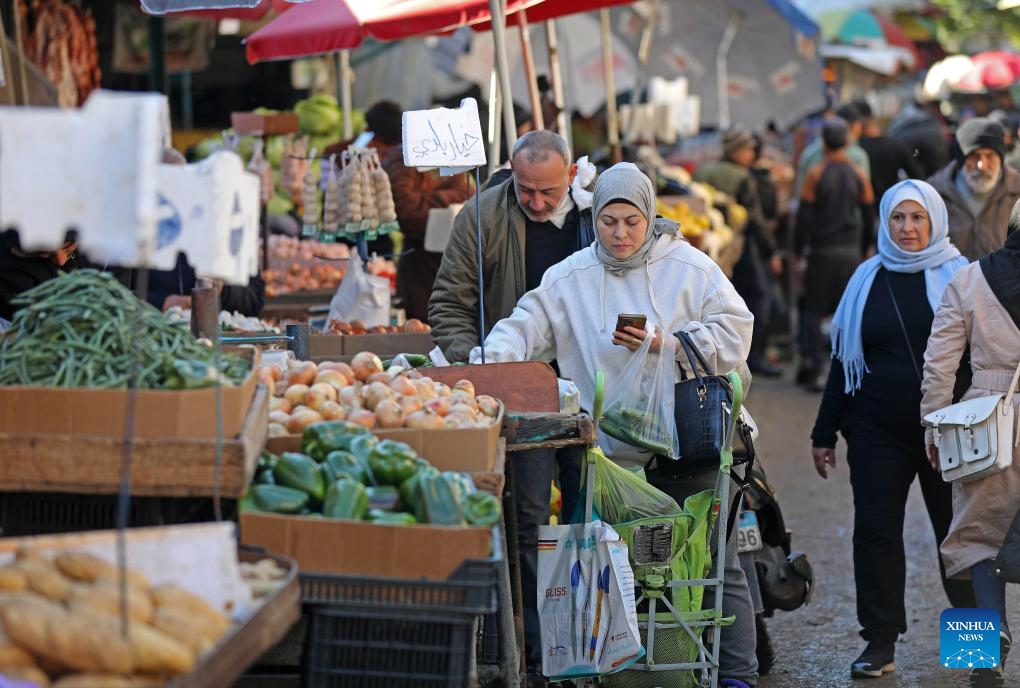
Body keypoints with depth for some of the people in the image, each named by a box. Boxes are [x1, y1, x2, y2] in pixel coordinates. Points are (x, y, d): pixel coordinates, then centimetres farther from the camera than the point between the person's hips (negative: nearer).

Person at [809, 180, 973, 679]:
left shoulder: (959, 277, 1)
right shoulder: (867, 281, 9)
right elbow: (843, 360, 13)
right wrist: (825, 433, 10)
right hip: (878, 432, 3)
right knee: (875, 531, 1)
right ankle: (880, 642, 9)